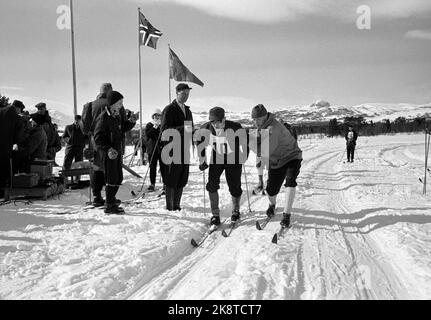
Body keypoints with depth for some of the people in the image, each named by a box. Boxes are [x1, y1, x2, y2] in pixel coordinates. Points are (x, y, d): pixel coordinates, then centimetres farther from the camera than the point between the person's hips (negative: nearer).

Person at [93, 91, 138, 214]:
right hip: (108, 153, -9)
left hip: (117, 152, 9)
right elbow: (98, 138, -18)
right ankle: (110, 206, 6)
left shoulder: (117, 116, 13)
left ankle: (111, 200, 34)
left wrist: (131, 122, 9)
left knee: (118, 178, 16)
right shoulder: (103, 117, -15)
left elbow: (122, 129, 23)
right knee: (112, 179, -4)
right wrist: (108, 149, -30)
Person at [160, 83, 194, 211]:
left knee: (182, 180, 10)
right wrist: (181, 129, -26)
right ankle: (170, 207, 7)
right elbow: (164, 130, -15)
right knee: (172, 180, -3)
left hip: (185, 150, 7)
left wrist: (192, 131, 5)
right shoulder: (169, 109, -5)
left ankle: (177, 205, 20)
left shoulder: (187, 110, 20)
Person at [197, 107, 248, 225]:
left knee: (235, 187, 1)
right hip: (217, 157, 2)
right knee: (212, 184, -12)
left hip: (234, 159, -2)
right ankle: (215, 214, 0)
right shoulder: (206, 129, -16)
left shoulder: (235, 128, -24)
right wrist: (202, 160, 4)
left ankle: (235, 210, 30)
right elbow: (200, 142, 4)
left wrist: (244, 157, -9)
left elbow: (245, 141, -8)